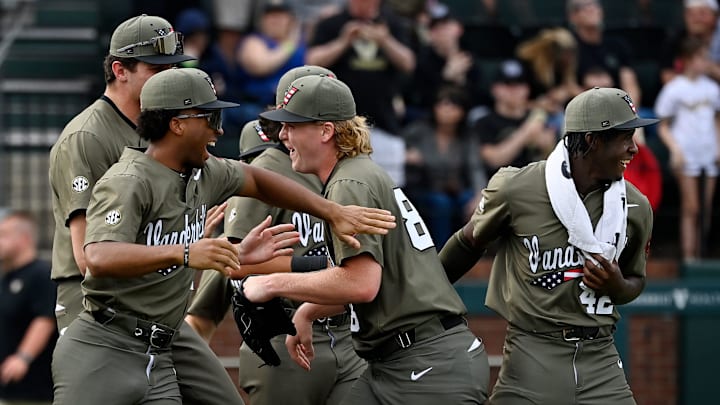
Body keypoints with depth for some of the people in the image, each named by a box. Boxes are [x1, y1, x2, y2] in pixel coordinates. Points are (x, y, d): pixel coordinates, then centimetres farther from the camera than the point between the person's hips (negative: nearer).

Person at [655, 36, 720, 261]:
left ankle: (699, 256, 10)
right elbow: (663, 127, -1)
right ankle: (688, 257, -5)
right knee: (691, 208, -7)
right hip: (686, 157, -5)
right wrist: (675, 150, -14)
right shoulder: (674, 89, -4)